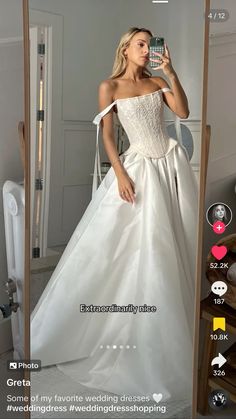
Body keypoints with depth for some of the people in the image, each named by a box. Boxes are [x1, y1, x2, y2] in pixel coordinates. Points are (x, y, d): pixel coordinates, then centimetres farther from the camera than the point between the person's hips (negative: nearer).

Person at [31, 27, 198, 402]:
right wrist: (120, 174, -15)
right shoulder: (110, 87, -1)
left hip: (171, 163, 5)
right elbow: (106, 135, -6)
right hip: (139, 168, -4)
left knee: (175, 240, 9)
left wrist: (171, 72, -7)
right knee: (139, 246, -4)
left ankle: (169, 320, 28)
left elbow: (184, 112, -1)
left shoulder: (156, 81, 10)